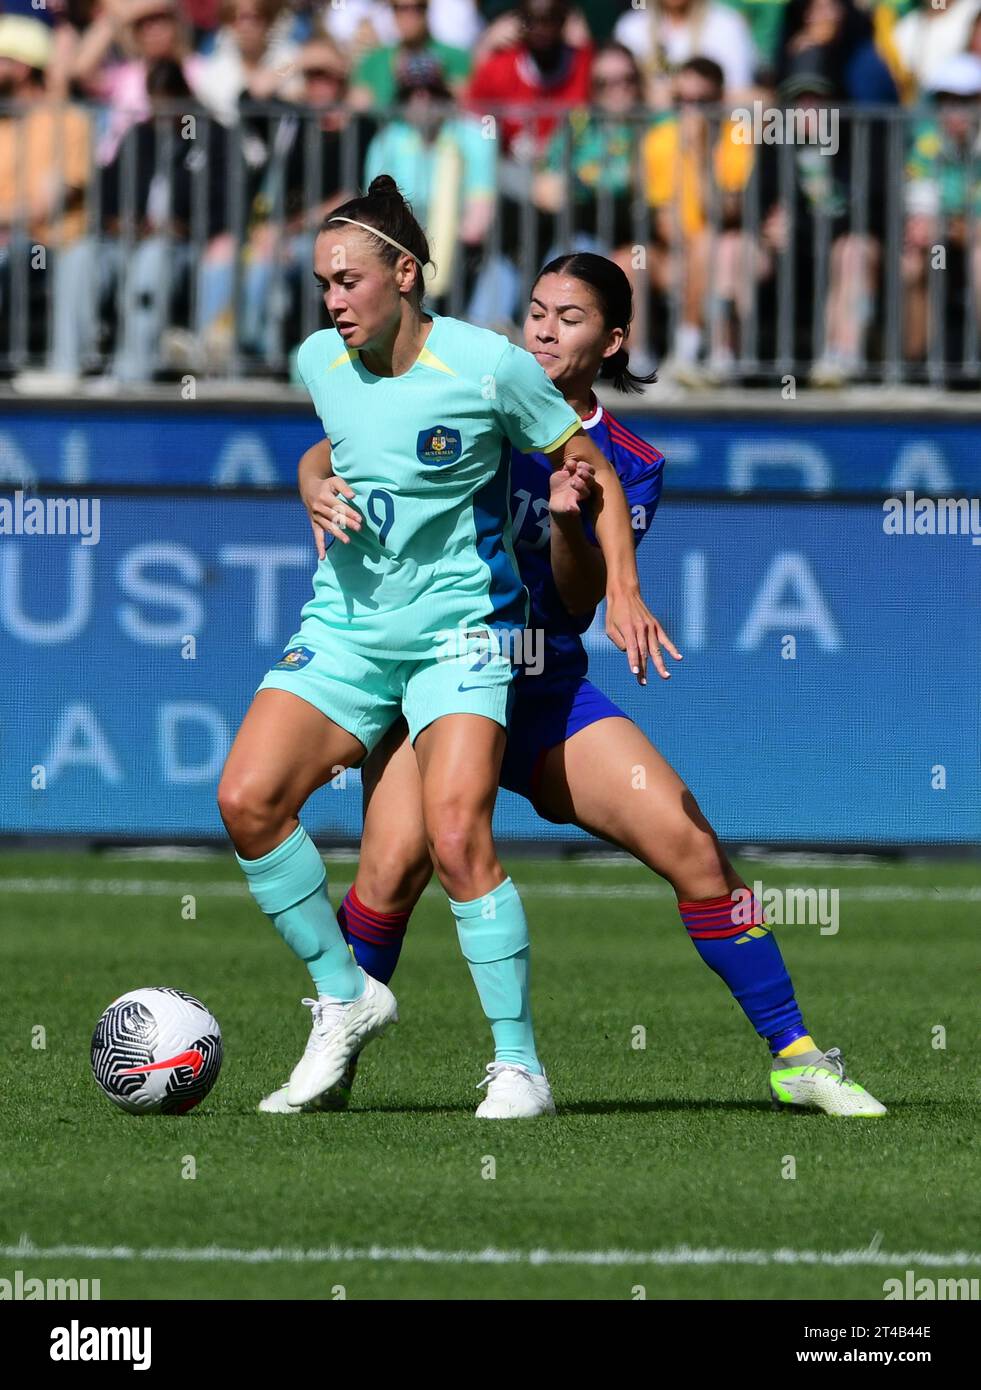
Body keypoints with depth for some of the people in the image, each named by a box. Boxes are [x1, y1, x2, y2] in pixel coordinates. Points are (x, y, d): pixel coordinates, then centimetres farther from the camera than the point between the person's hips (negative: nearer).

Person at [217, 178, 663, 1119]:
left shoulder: (489, 367, -14)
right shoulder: (318, 363, 0)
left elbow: (590, 468, -2)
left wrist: (622, 591, -9)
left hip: (459, 631, -5)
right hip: (343, 629, 5)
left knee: (456, 838, -21)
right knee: (247, 798, -14)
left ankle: (519, 1065, -11)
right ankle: (344, 997, 4)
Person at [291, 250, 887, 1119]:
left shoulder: (631, 467, 3)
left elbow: (582, 601, -7)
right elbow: (326, 456, -4)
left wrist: (571, 521, -26)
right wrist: (322, 492, -27)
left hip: (548, 690, 2)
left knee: (690, 843, -11)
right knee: (396, 862, -25)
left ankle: (795, 1057, 1)